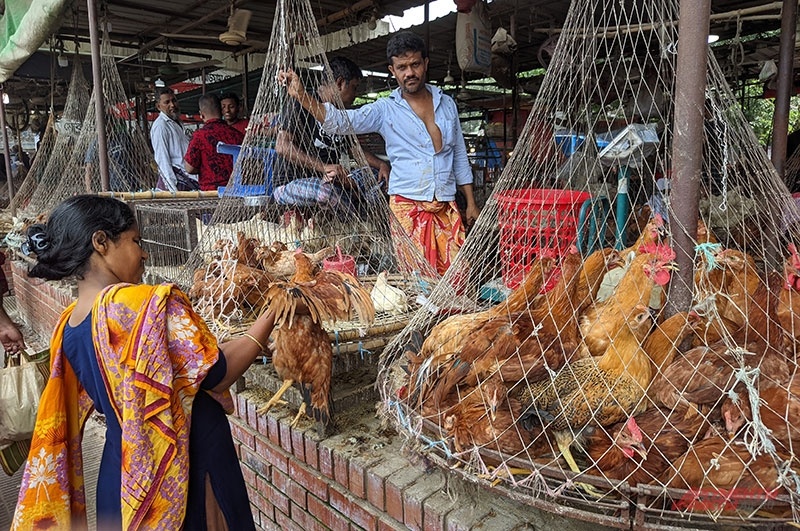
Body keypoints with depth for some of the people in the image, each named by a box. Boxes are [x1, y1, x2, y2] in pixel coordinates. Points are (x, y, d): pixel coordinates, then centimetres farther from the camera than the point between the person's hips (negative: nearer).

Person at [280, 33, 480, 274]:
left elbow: (460, 156, 16)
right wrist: (302, 96, -28)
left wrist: (471, 202, 12)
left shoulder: (447, 104, 13)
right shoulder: (385, 110, 2)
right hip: (407, 207, -3)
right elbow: (343, 121, -12)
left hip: (447, 208, 3)